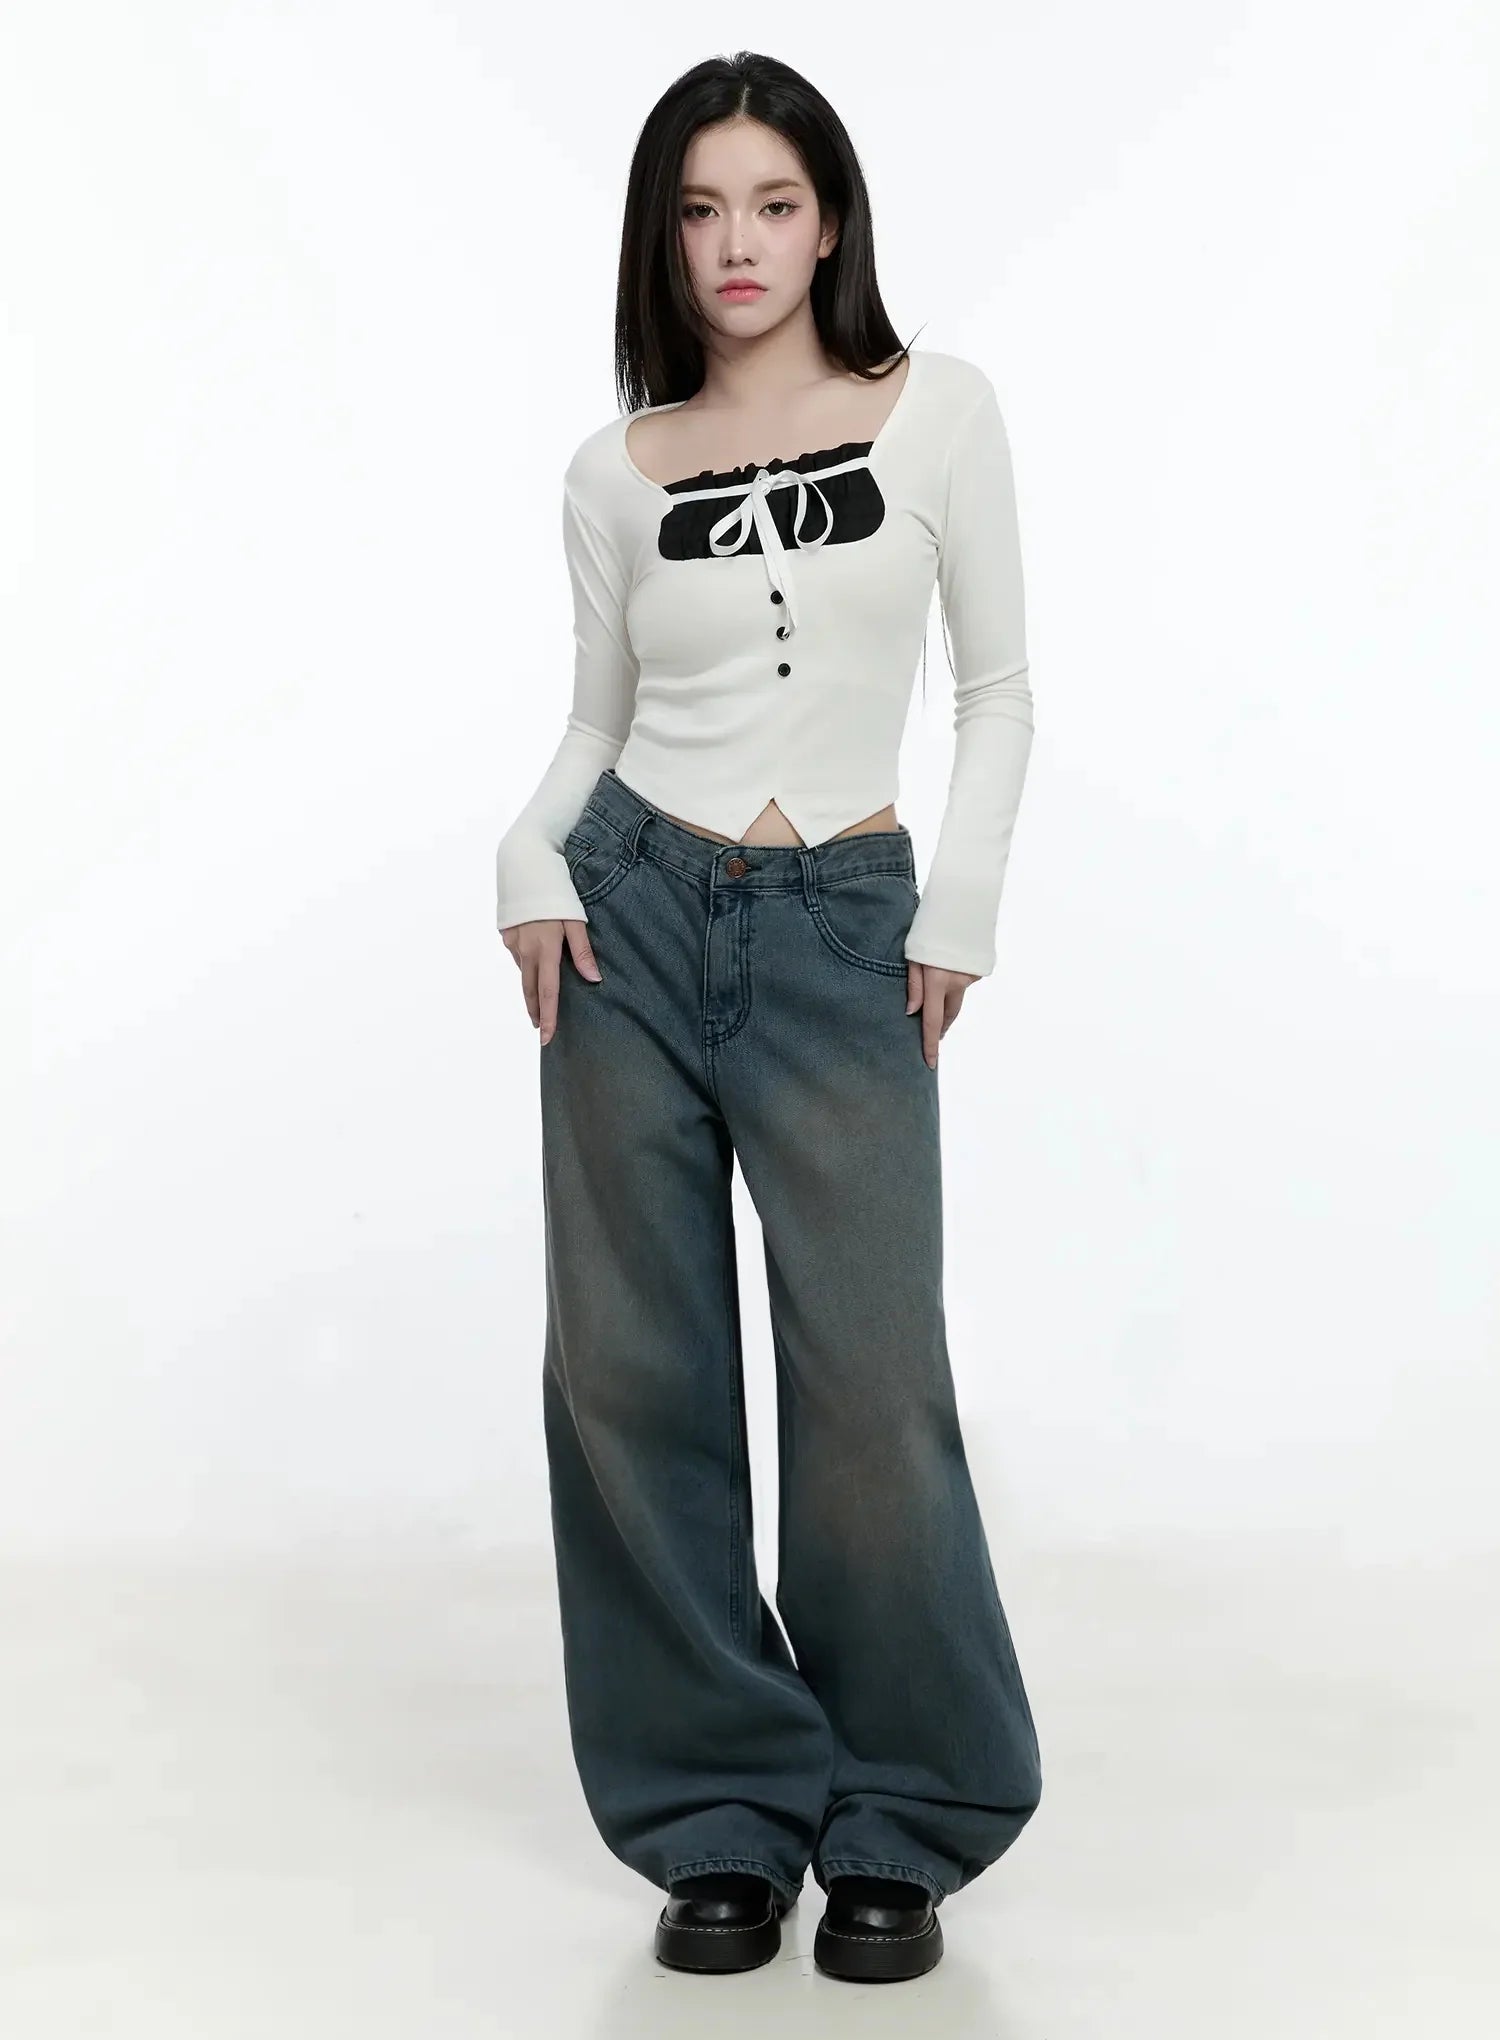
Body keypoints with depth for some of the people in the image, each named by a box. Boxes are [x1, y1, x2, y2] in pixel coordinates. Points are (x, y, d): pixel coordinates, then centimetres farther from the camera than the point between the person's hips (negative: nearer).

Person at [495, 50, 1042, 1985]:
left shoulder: (938, 408, 4)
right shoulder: (617, 469, 8)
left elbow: (997, 688, 6)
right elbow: (597, 723, 13)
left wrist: (959, 909, -4)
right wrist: (533, 863, -6)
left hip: (842, 934, -2)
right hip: (633, 917, 2)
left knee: (869, 1376, -5)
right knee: (633, 1368, 2)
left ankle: (900, 1827, 14)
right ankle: (724, 1818, 16)